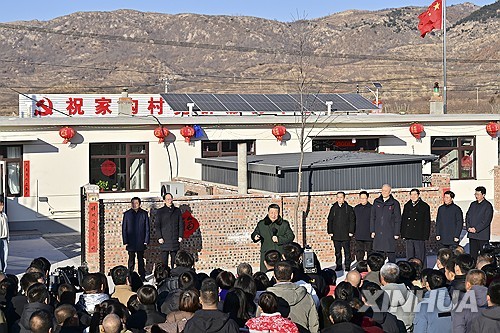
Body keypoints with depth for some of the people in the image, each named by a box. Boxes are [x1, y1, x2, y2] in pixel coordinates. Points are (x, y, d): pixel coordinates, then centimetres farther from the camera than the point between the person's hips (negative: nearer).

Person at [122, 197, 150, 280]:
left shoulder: (144, 214, 4)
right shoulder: (127, 214, 4)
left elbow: (147, 228, 5)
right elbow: (124, 229, 4)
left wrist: (146, 241, -2)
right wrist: (125, 241, -3)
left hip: (141, 242, 0)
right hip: (130, 242, 0)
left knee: (141, 260, 7)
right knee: (131, 260, 3)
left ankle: (142, 277, 11)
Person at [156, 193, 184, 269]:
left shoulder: (177, 211, 12)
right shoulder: (160, 211, 6)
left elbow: (181, 224, 11)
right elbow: (157, 225, 2)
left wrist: (180, 236, 2)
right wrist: (159, 237, -7)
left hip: (175, 240, 2)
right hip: (164, 240, -2)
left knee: (174, 259, 4)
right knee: (164, 259, -4)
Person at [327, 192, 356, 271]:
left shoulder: (349, 208, 2)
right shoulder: (333, 208, 10)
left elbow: (352, 221, 1)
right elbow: (330, 221, 11)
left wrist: (351, 232, -6)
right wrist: (330, 231, 3)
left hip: (346, 235, -3)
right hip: (336, 235, 3)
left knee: (347, 251, -1)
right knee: (337, 252, 7)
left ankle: (347, 266, 4)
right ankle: (338, 265, 15)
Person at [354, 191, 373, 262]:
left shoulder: (371, 208, -3)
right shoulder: (356, 208, 11)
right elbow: (354, 221, 16)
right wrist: (353, 232, 11)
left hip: (369, 236, -4)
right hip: (359, 236, 4)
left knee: (369, 253, 1)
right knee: (359, 253, 5)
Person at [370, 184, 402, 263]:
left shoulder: (394, 203, 0)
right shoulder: (376, 202, 10)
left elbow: (398, 219, 1)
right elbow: (372, 217, 13)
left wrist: (397, 233, -4)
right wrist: (372, 231, 6)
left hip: (390, 234, -3)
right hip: (378, 233, 3)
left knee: (391, 253, -4)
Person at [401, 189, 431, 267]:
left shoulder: (424, 206, 1)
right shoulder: (407, 206, 14)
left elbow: (427, 222, -1)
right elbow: (403, 220, 16)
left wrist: (425, 236, -8)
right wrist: (403, 234, 9)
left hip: (419, 236, -4)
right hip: (408, 236, 4)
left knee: (420, 256, -3)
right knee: (409, 256, 7)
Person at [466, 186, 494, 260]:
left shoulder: (488, 205, -5)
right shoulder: (473, 204, 15)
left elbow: (486, 220, -12)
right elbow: (467, 216, 13)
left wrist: (476, 229, -15)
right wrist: (469, 227, -3)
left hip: (482, 235, -6)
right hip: (472, 234, 6)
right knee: (473, 254, 7)